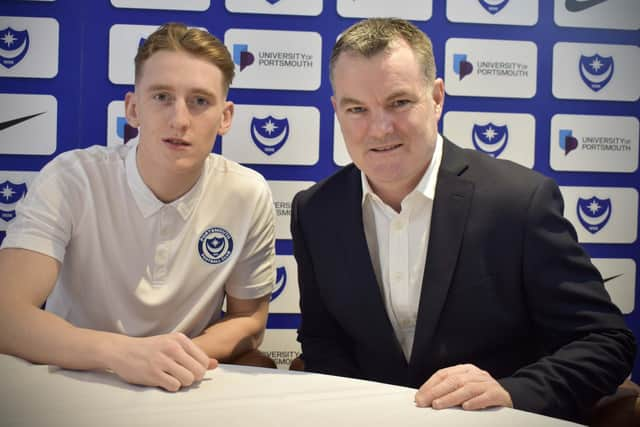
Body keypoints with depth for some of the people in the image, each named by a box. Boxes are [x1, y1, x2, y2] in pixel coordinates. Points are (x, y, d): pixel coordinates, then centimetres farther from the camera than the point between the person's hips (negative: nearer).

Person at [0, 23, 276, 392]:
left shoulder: (248, 195, -9)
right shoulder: (72, 179, -13)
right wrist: (118, 352, -37)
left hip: (184, 388, 3)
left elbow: (248, 323, 2)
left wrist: (179, 359, -18)